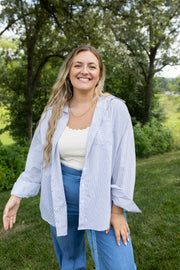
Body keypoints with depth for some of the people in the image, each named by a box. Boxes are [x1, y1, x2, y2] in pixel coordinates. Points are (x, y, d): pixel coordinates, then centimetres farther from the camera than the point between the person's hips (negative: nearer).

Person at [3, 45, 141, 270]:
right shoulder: (54, 112, 1)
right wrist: (17, 195, 3)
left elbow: (124, 161, -9)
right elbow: (37, 158, 6)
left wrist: (118, 210, -11)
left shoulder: (115, 109, -9)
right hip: (62, 199, 4)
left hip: (102, 196, -3)